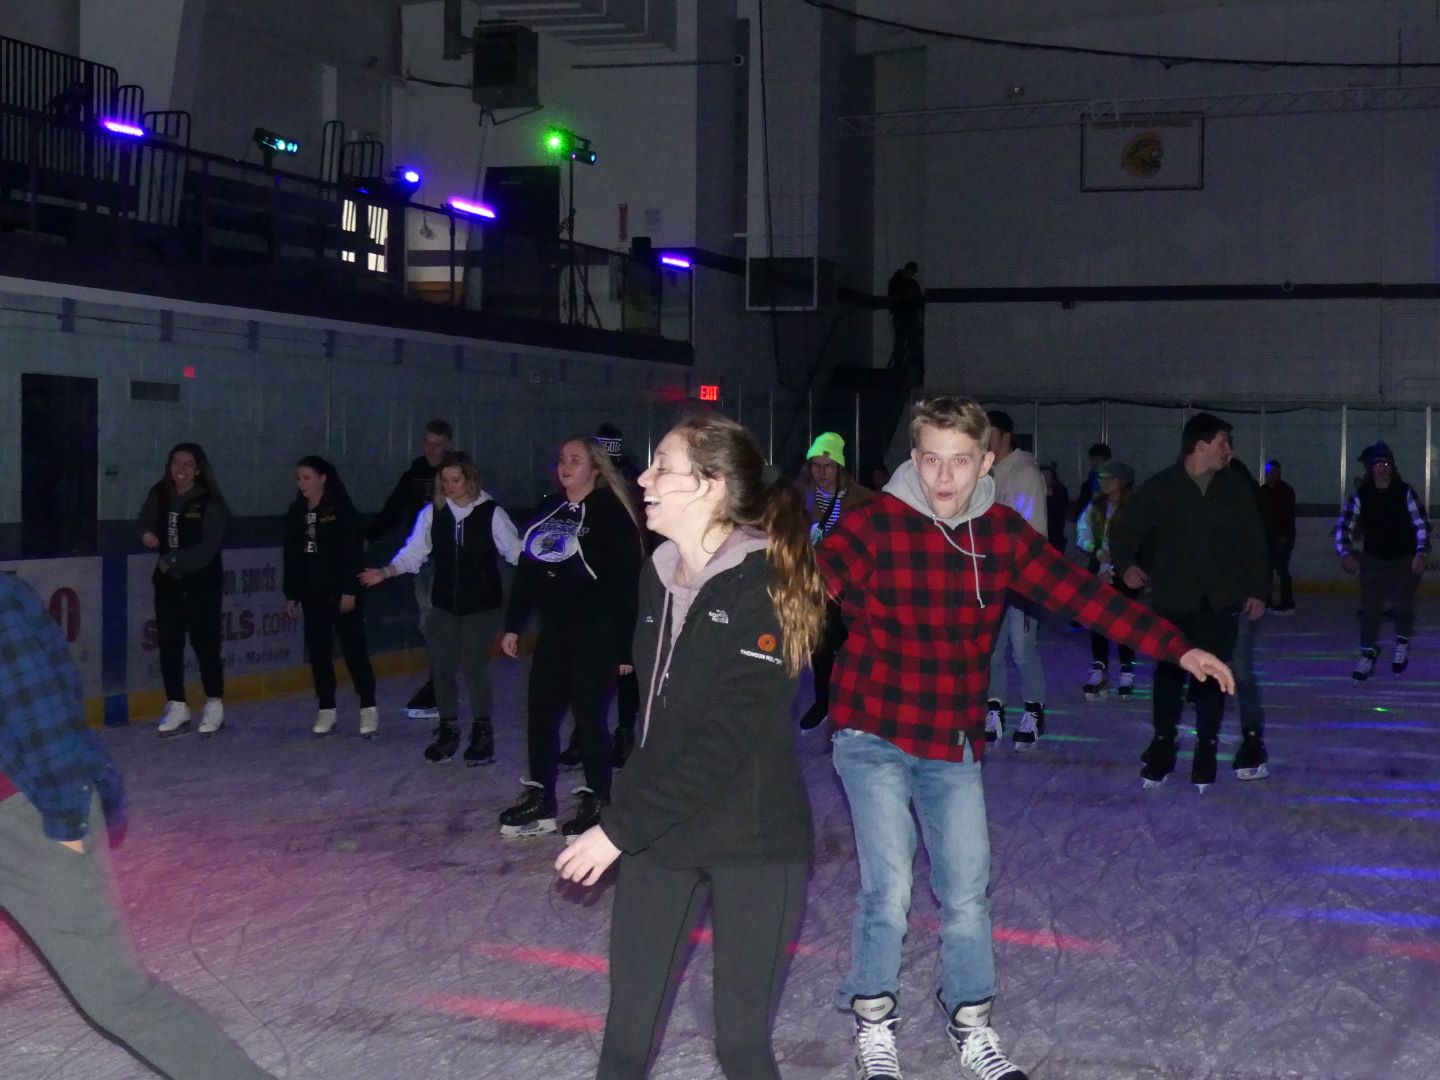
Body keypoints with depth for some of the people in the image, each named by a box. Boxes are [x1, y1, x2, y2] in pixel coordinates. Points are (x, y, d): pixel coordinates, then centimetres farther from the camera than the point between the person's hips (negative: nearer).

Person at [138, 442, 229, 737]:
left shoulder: (210, 503, -11)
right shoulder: (159, 495, 3)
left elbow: (207, 548, -15)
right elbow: (147, 522, 18)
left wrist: (173, 560, -16)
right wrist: (147, 534, -4)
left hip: (202, 583, -5)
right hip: (168, 581, 5)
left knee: (205, 643, -2)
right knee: (168, 644, 5)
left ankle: (214, 705, 13)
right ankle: (176, 707, 14)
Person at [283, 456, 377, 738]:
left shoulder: (341, 509, -8)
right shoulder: (296, 513, 8)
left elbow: (353, 552, -11)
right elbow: (292, 556, 12)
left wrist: (350, 590, -16)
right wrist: (291, 594, 11)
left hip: (342, 591, -5)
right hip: (312, 593, 6)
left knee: (354, 648, -4)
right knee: (318, 651, 7)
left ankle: (368, 707, 3)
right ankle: (326, 708, 15)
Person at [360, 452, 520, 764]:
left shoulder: (491, 513, -7)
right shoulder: (432, 513, 0)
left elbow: (515, 551, -5)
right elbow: (413, 553, 1)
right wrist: (385, 572, -11)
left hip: (482, 606, -3)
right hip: (444, 606, 3)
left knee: (474, 667, -4)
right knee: (441, 666, 4)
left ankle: (482, 731, 14)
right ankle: (448, 729, 21)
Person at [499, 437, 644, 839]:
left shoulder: (611, 515, -11)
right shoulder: (549, 510, 10)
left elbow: (626, 582, -15)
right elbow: (527, 569, 15)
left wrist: (623, 646, -18)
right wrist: (513, 625, 13)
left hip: (595, 636, -7)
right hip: (554, 632, 7)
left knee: (589, 717, 1)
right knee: (540, 714, 9)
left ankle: (595, 802, 14)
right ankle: (539, 800, 20)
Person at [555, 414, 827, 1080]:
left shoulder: (764, 586, -17)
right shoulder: (659, 575, 5)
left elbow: (722, 743, -22)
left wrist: (619, 828, -19)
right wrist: (625, 820, 11)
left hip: (753, 839, -6)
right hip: (661, 830, 6)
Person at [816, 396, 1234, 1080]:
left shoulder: (1002, 534, -1)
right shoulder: (874, 525, -14)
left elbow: (1080, 594, 0)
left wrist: (1176, 647, -4)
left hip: (954, 744, 4)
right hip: (874, 738, -4)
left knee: (967, 894, 10)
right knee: (888, 891, -6)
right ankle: (873, 1024, 18)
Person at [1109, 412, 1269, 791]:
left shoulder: (1236, 488, 3)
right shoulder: (1160, 488, -4)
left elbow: (1253, 542, 7)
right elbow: (1125, 529, -1)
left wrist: (1257, 590, 4)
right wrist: (1126, 565, -19)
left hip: (1221, 598, 1)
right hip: (1174, 596, -1)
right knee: (1170, 669, 4)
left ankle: (1206, 747, 14)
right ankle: (1163, 743, 18)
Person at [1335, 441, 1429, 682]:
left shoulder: (1405, 492, -10)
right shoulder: (1361, 496, -7)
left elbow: (1421, 524, -10)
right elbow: (1343, 525, -9)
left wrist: (1421, 553, -19)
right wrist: (1345, 553, -22)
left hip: (1405, 559, -1)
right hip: (1373, 559, 1)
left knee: (1403, 605, 0)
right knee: (1370, 607, -3)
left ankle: (1403, 643, 27)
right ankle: (1368, 653, 7)